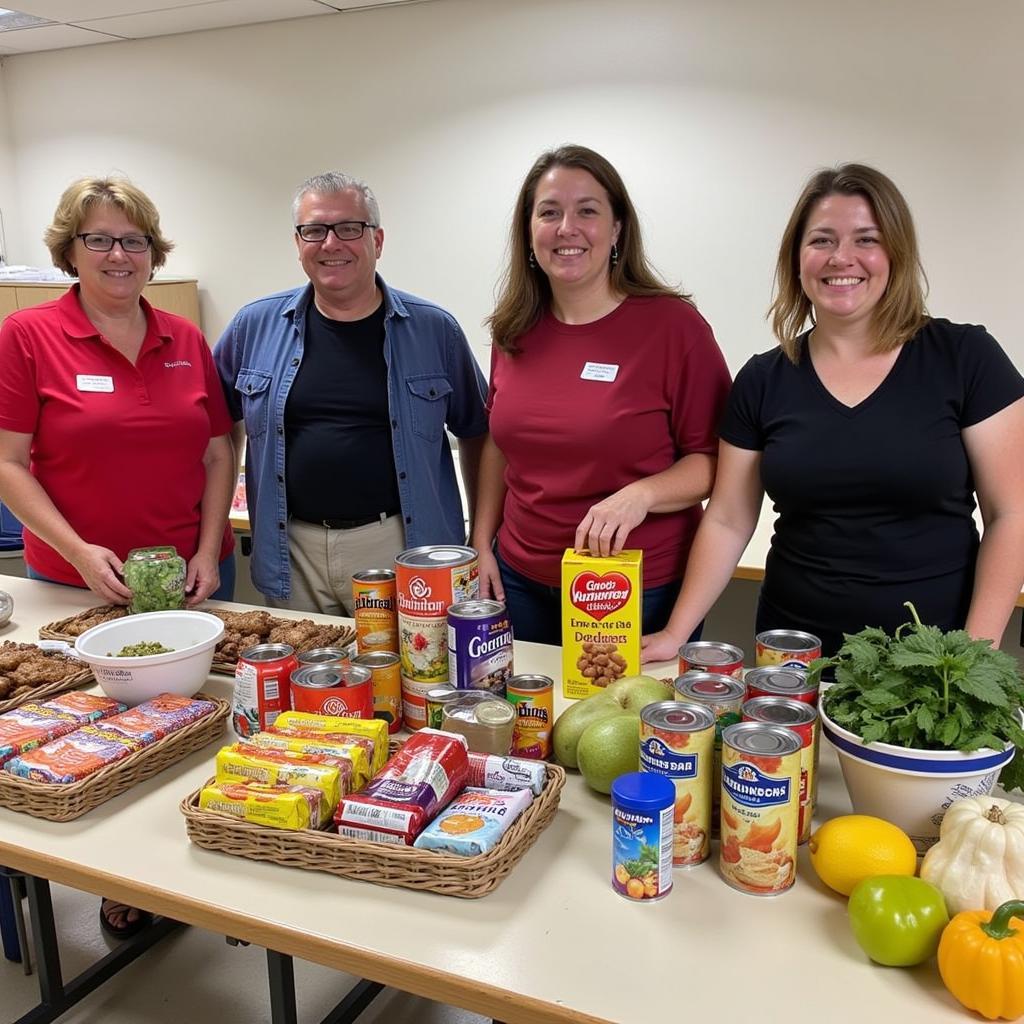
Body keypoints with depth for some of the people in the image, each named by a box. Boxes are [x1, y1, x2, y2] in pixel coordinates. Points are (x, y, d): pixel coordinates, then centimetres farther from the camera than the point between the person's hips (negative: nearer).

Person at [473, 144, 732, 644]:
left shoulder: (673, 324, -12)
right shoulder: (514, 330, 3)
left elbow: (714, 458, -10)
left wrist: (641, 495, -27)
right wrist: (482, 543, 9)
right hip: (521, 582, 5)